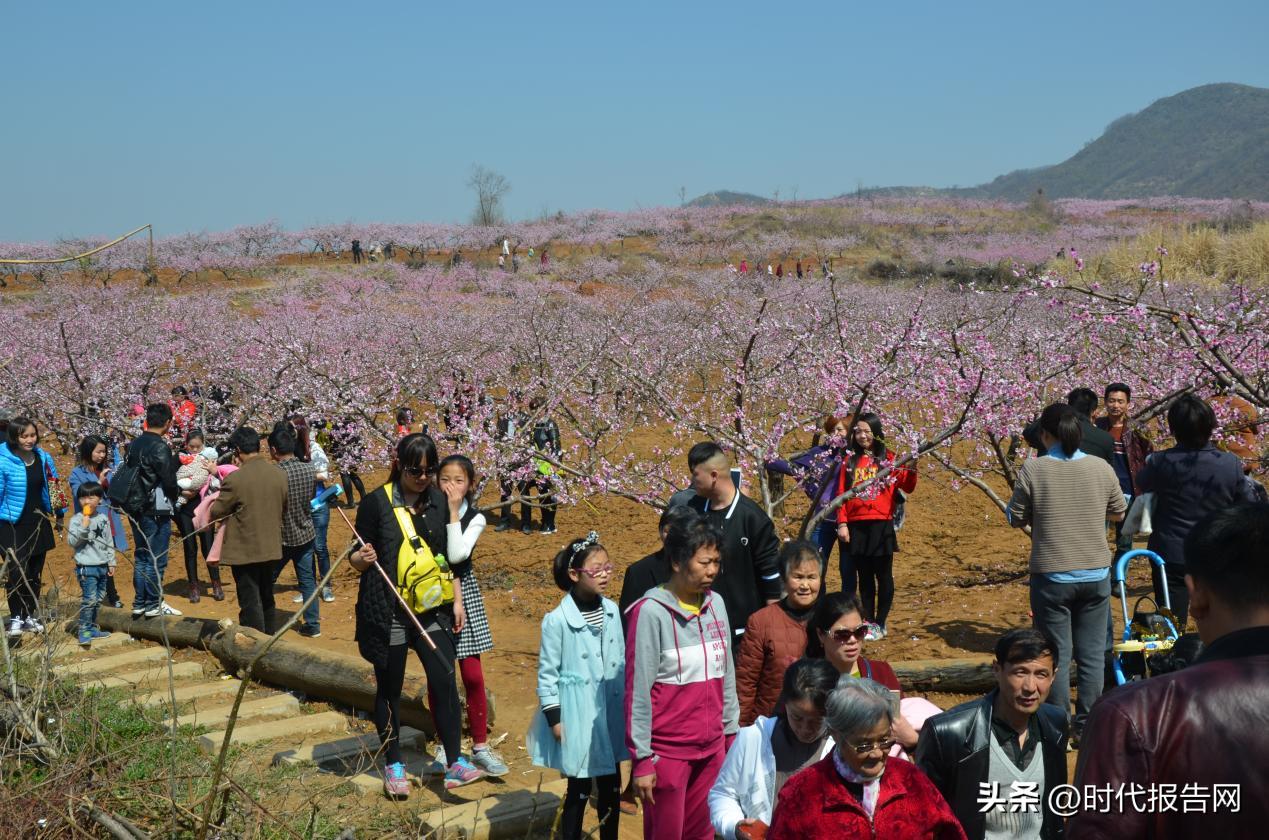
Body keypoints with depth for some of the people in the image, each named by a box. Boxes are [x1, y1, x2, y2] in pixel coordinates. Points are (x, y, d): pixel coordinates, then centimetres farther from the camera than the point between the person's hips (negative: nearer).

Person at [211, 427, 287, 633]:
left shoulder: (235, 479, -19)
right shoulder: (280, 475, -2)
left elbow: (216, 512, -7)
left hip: (244, 551, -6)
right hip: (271, 548, 6)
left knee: (250, 603, 3)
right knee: (267, 599, 20)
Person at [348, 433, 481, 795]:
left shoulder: (438, 500, 6)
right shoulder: (376, 503, -7)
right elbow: (356, 557, -3)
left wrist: (457, 600, 10)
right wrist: (362, 558, -25)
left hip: (432, 609, 3)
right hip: (388, 612, -3)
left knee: (445, 681, -5)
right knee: (389, 689, 8)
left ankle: (455, 764, 1)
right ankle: (393, 766, 21)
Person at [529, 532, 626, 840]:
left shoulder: (611, 611, 2)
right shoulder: (557, 621, -14)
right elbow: (547, 674, -8)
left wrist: (626, 704, 14)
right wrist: (554, 719, -8)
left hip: (610, 714, 5)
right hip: (578, 718, -5)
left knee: (611, 786, 13)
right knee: (579, 790, 5)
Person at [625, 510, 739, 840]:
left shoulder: (716, 605, 3)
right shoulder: (651, 612, -15)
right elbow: (637, 691, -13)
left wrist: (731, 732, 13)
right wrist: (642, 759, -12)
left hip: (712, 747, 5)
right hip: (667, 751, -5)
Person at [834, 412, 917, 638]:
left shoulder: (888, 459, 3)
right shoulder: (850, 461, 9)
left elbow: (907, 486, -3)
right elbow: (841, 494, 6)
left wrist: (911, 468, -21)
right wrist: (842, 523, -2)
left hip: (882, 526, -2)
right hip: (856, 526, 2)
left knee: (883, 575, 2)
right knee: (864, 575, 9)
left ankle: (880, 624, 9)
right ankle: (868, 621, 16)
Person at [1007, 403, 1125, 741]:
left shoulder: (1033, 469, -11)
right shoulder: (1101, 468, -3)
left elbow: (1016, 519, -3)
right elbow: (1119, 513, 10)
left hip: (1051, 577, -2)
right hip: (1096, 575, 2)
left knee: (1056, 656, 7)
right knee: (1092, 655, 12)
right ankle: (1087, 727, 16)